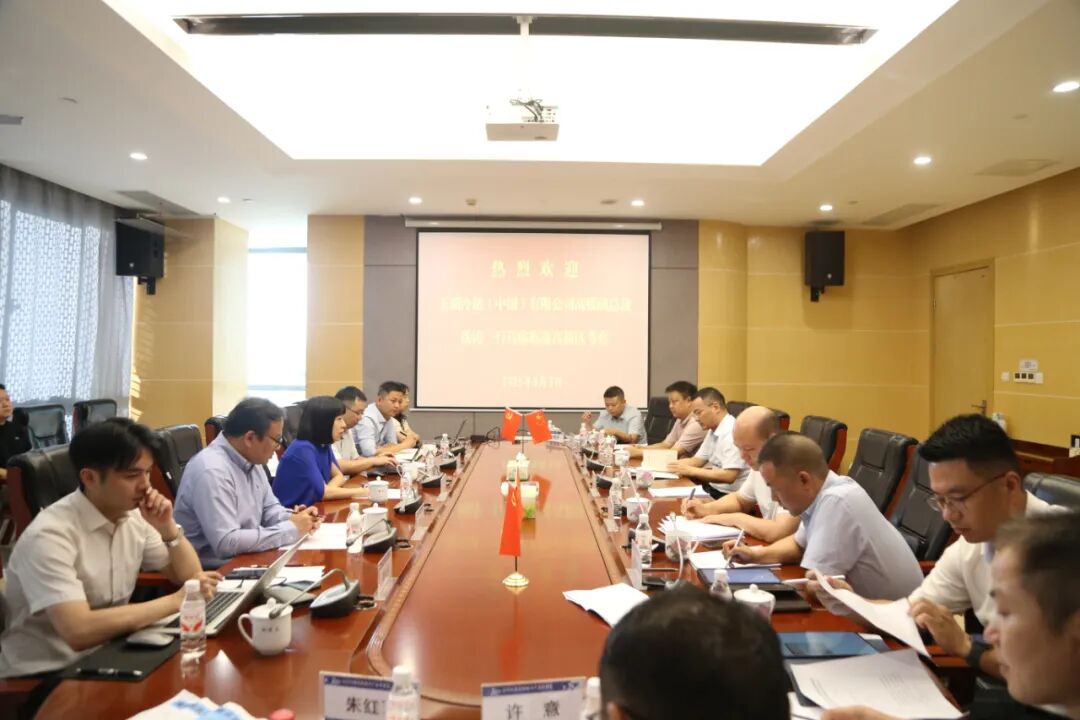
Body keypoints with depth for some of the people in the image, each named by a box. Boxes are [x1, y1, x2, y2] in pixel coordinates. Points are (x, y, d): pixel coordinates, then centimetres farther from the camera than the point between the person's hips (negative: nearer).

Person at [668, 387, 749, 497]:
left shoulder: (732, 432, -20)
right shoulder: (714, 431, 9)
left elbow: (729, 476, -25)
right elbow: (697, 460, 15)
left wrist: (690, 471, -20)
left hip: (727, 494, -8)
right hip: (713, 487, 8)